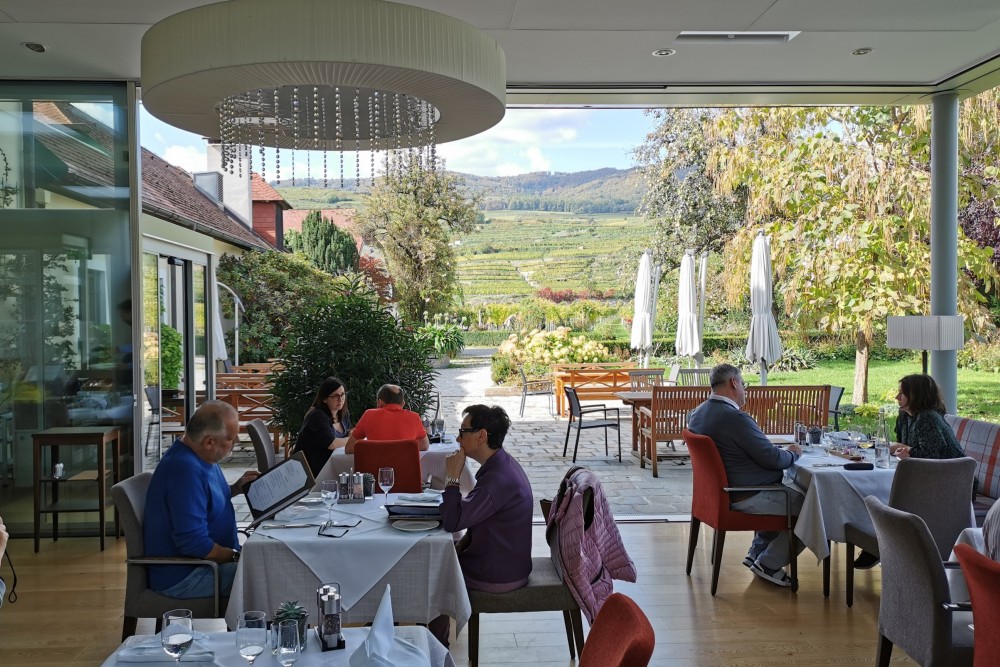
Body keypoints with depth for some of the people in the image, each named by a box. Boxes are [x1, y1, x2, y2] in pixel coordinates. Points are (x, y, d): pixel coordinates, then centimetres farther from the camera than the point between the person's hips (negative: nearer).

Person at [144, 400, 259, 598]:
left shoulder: (198, 457, 6)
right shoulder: (186, 469, -26)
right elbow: (194, 543, -29)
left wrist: (236, 488, 9)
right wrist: (236, 556, -17)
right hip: (182, 577, -10)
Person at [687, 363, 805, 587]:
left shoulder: (697, 414, 4)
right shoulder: (736, 418, -26)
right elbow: (772, 458, -20)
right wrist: (792, 453, 0)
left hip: (720, 491, 10)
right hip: (746, 498, -10)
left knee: (788, 493, 29)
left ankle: (757, 552, 29)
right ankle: (769, 563, 9)